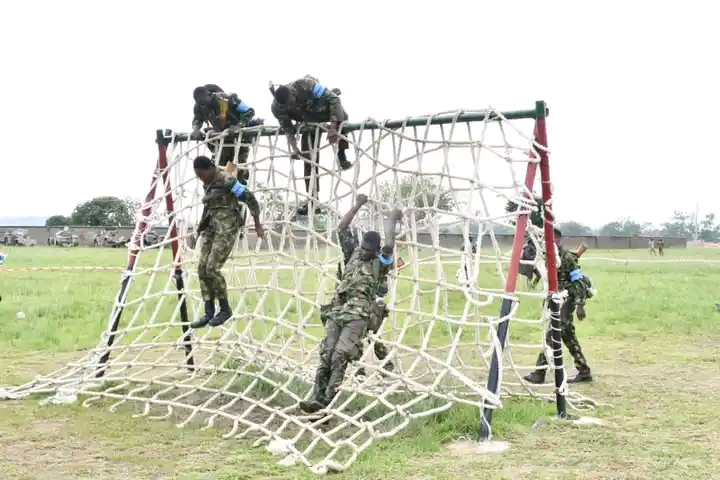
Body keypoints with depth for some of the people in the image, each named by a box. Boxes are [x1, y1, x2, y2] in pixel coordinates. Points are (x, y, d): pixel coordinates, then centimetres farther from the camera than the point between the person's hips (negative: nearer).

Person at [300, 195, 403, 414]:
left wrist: (392, 221, 0)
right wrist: (357, 205, 20)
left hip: (358, 316, -5)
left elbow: (389, 245, -12)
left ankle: (326, 402, -22)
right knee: (325, 356, -7)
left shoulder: (381, 262, 8)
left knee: (340, 356, -21)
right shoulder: (354, 253, 22)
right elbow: (342, 228, 22)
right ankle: (317, 399, -12)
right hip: (336, 312, 5)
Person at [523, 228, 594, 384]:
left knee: (551, 335, -12)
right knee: (569, 337, 13)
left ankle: (539, 374, -13)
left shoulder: (567, 257, -15)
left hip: (567, 300, -9)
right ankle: (584, 372, 21)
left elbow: (578, 282, -17)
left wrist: (580, 305, -21)